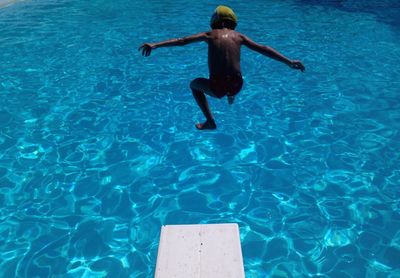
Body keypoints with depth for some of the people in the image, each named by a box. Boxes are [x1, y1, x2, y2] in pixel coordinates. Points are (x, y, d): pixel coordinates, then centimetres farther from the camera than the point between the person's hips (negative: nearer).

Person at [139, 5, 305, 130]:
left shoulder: (210, 35, 7)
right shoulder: (238, 36, 11)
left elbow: (181, 41, -2)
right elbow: (264, 50, 10)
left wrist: (155, 45, -3)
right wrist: (289, 62, 14)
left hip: (217, 88, -4)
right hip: (236, 86, 4)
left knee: (194, 84, 29)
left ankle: (210, 122, 18)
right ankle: (231, 96, 46)